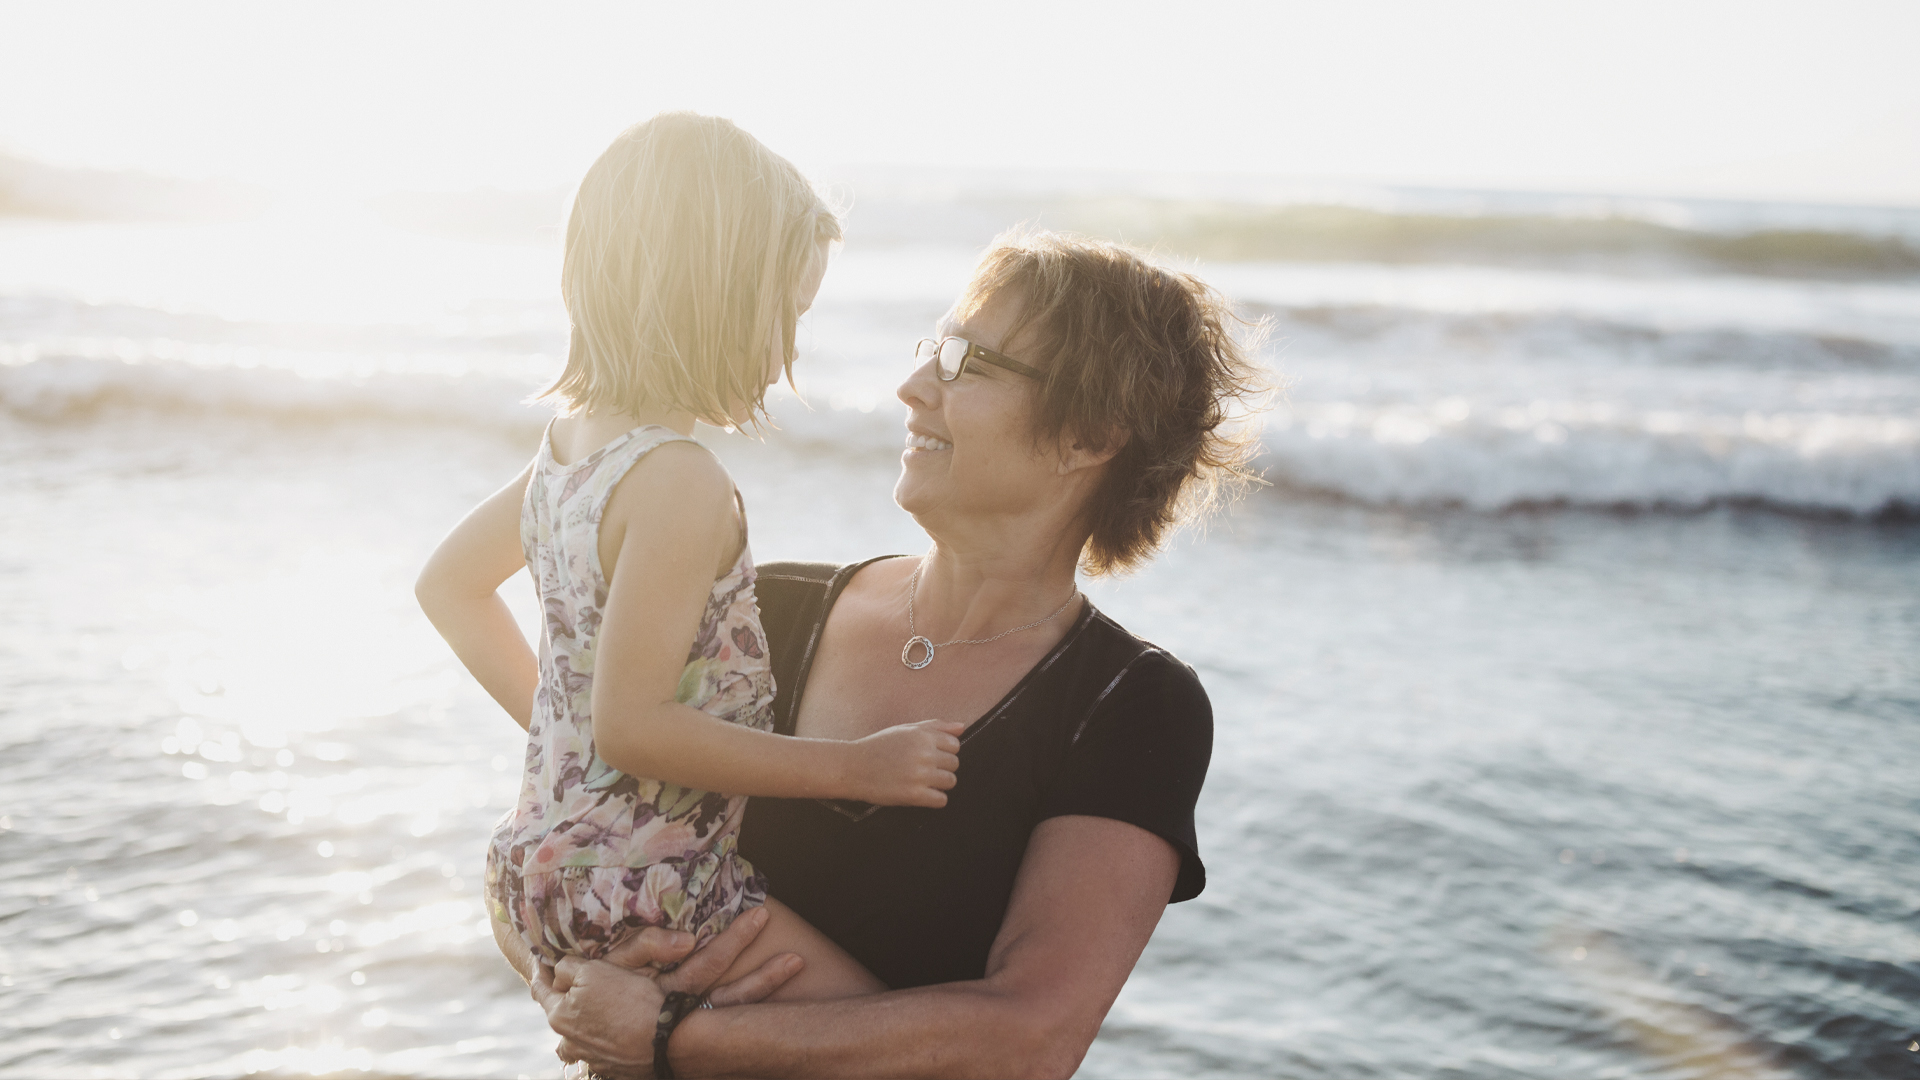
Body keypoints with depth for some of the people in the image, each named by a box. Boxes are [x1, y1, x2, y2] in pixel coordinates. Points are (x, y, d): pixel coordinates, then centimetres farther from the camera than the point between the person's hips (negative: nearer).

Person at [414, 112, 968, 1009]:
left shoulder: (570, 439, 5)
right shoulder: (683, 483, -22)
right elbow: (631, 725, -25)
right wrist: (854, 767, -20)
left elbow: (450, 584, 19)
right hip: (639, 897, -10)